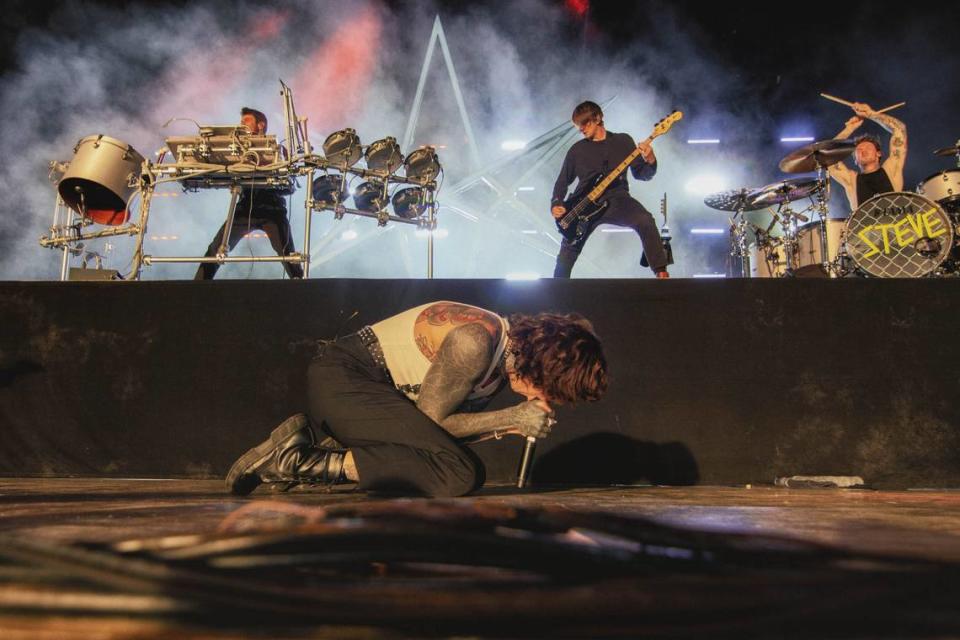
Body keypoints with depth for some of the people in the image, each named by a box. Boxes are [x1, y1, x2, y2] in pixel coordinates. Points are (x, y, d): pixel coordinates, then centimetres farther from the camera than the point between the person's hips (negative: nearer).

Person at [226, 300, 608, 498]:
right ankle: (303, 462, -17)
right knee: (461, 474, -21)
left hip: (356, 385, 10)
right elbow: (429, 419, -16)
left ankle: (312, 437, 10)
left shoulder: (504, 356, 6)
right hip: (343, 377, -10)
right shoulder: (475, 342, -23)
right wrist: (513, 417, -15)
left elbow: (452, 421, 7)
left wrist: (511, 427, -8)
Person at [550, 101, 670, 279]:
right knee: (567, 253, -8)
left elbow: (641, 174, 5)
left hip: (616, 199, -2)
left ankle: (662, 273, -25)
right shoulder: (577, 150, 11)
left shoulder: (623, 141, 8)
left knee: (645, 220, -31)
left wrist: (650, 161, -18)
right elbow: (562, 181, 16)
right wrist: (556, 204, -1)